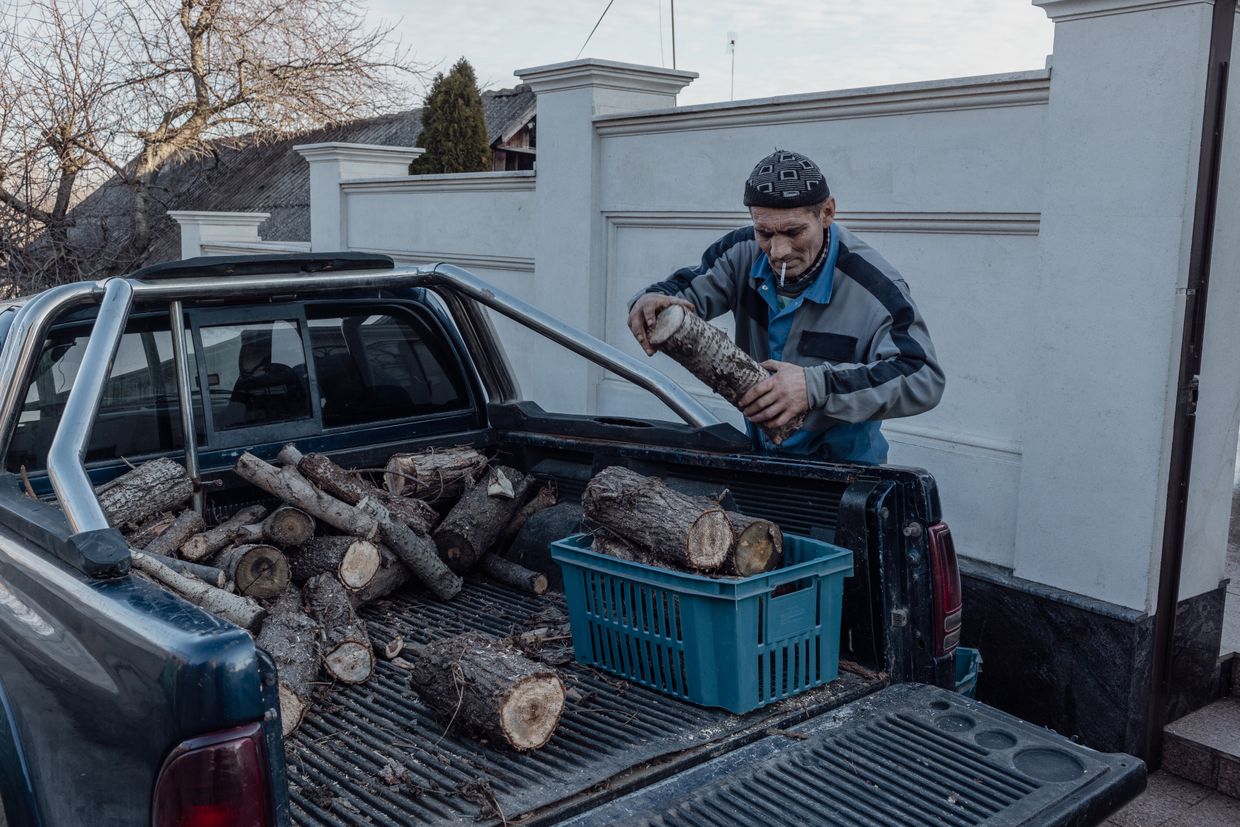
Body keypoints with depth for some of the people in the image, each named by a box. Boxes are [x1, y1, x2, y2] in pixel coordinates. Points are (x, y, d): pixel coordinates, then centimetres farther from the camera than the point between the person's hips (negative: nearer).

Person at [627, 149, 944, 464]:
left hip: (842, 462, -9)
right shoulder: (745, 252, -5)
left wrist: (817, 386, -40)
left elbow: (924, 378, -28)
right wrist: (655, 300, -32)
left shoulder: (873, 288, -22)